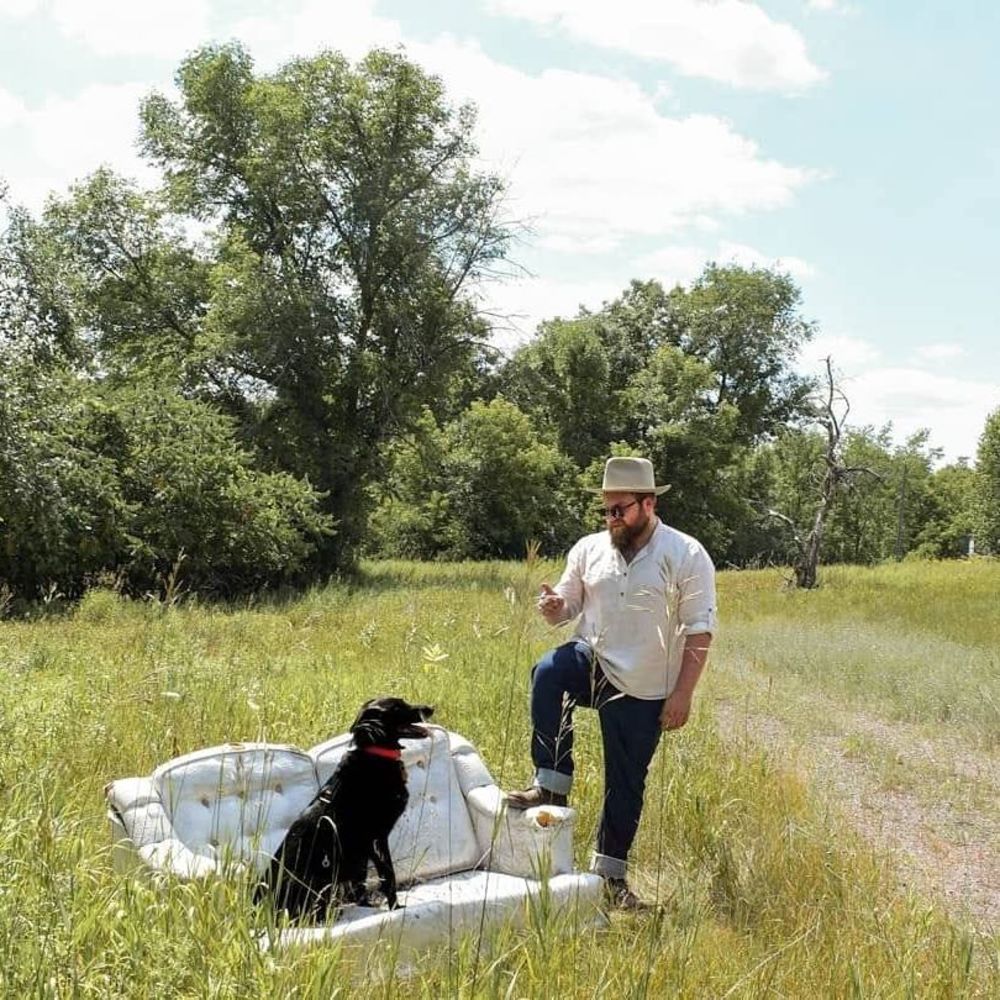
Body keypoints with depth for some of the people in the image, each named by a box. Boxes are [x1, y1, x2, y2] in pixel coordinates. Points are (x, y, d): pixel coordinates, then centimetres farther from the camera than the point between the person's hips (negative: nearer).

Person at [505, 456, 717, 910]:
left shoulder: (685, 555, -7)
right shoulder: (589, 549, 4)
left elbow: (699, 631, -8)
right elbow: (567, 605, 12)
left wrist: (682, 694, -14)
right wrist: (553, 607, -13)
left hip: (643, 691, -2)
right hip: (592, 663, 2)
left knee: (626, 783, 6)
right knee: (548, 672, -31)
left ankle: (610, 872, 24)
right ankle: (551, 785, -21)